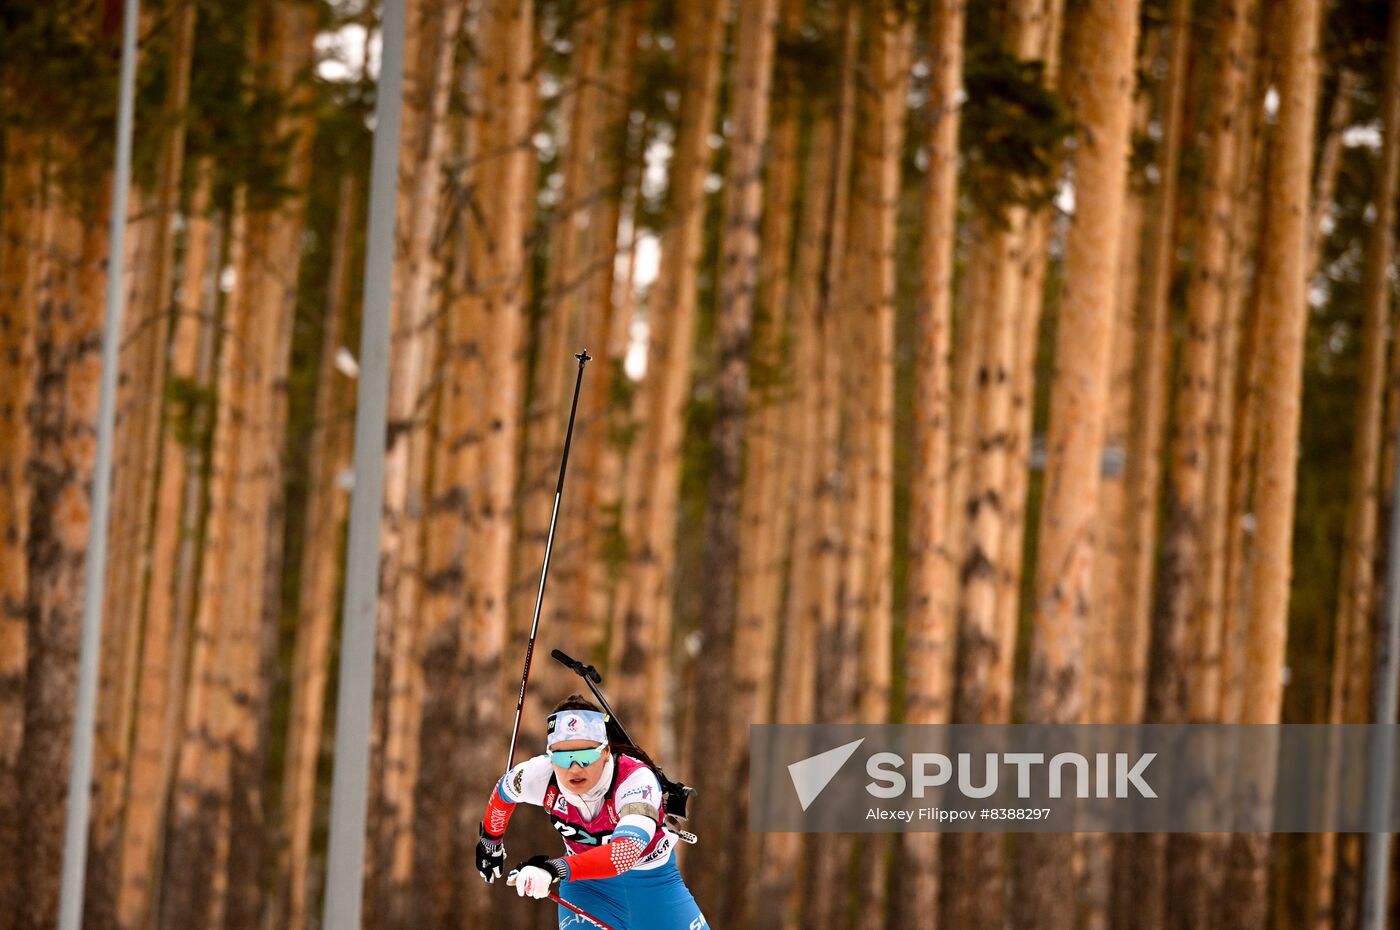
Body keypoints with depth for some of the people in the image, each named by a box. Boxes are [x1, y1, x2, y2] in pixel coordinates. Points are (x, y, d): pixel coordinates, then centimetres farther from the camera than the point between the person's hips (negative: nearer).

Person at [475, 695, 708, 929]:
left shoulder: (637, 779, -35)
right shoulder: (540, 775, -24)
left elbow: (625, 853, -52)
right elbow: (503, 792, 2)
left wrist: (559, 868, -66)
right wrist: (491, 840, 20)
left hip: (652, 882, -2)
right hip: (586, 887, 2)